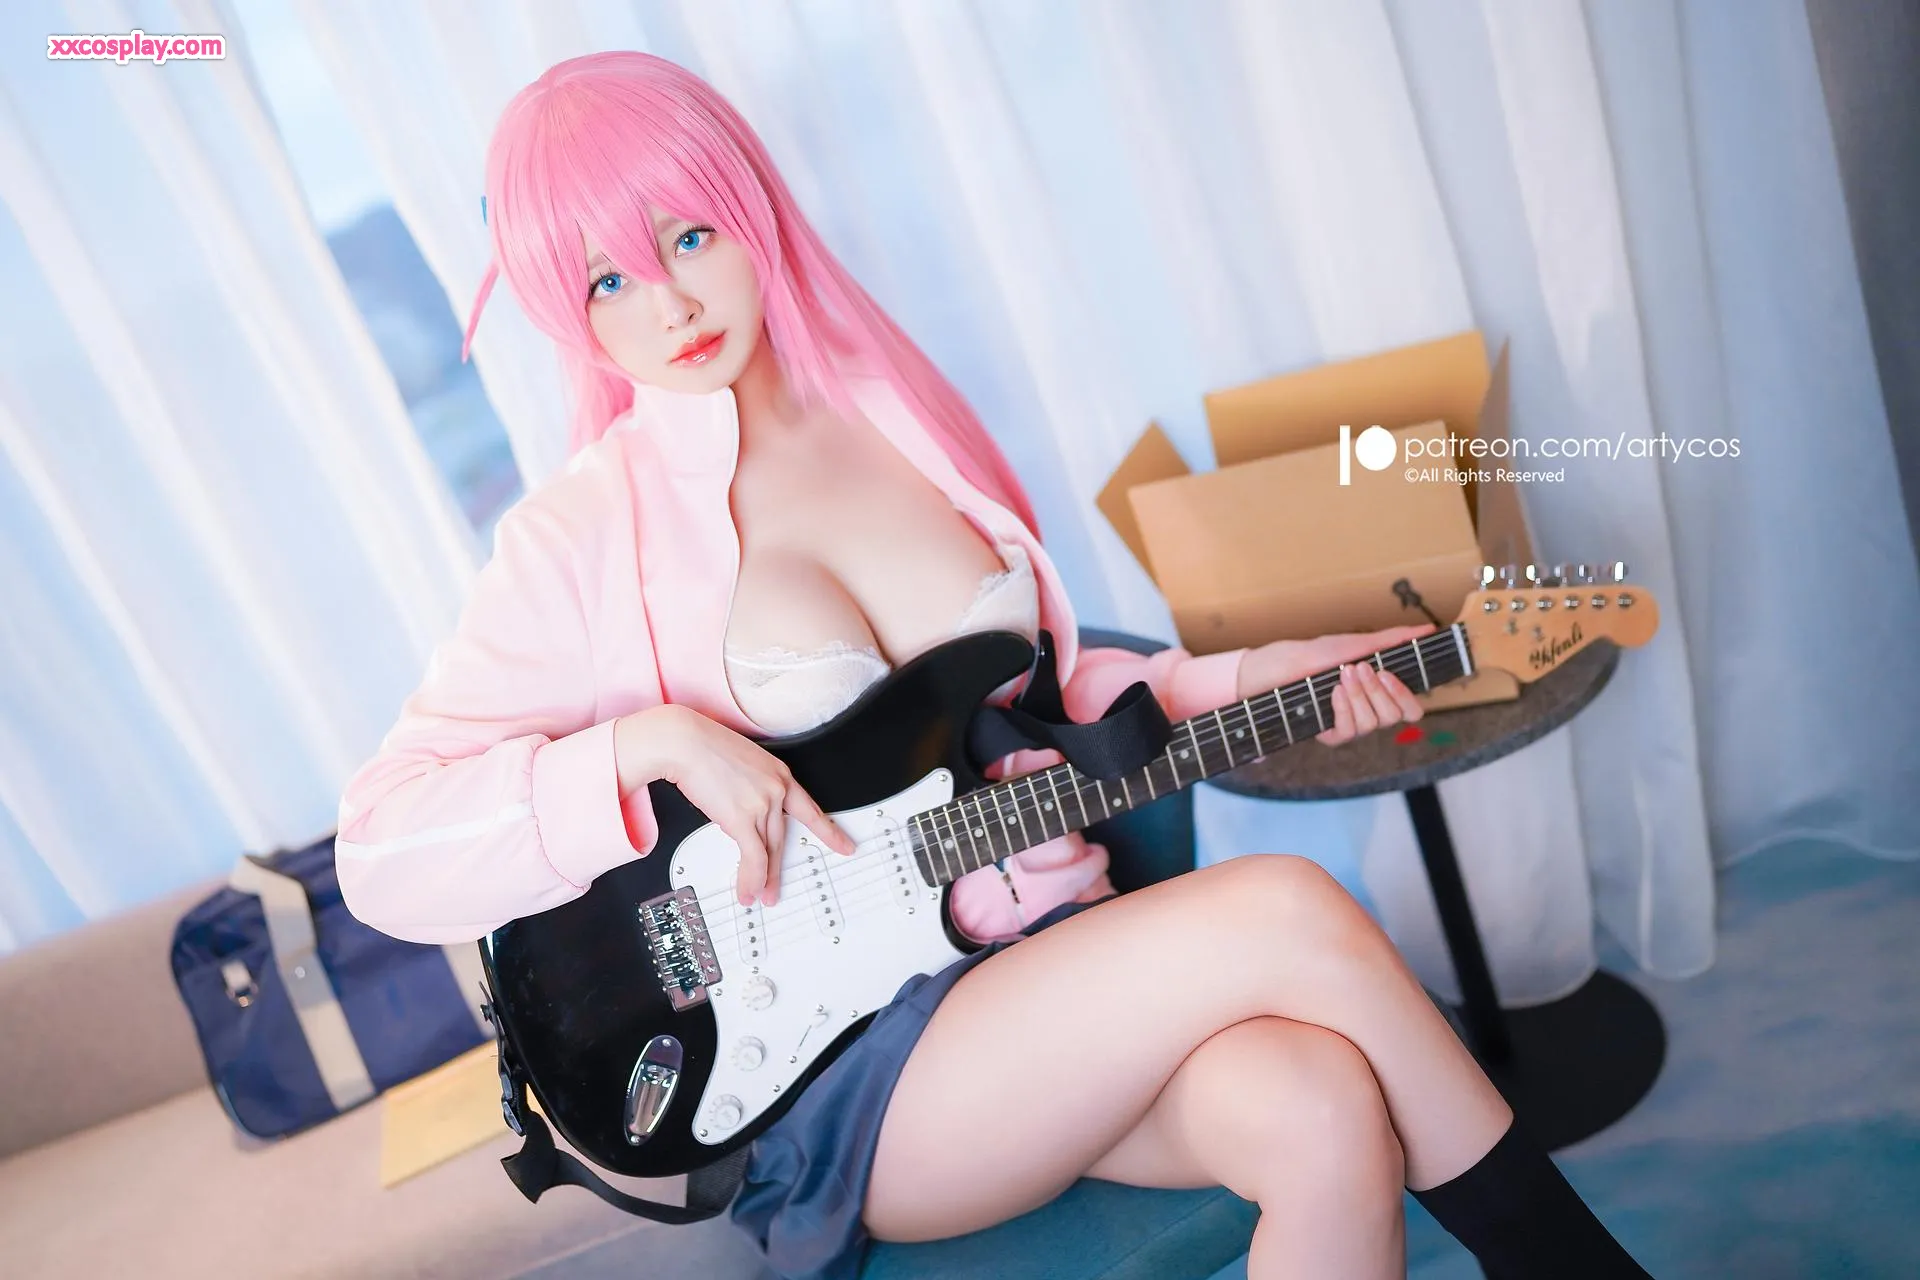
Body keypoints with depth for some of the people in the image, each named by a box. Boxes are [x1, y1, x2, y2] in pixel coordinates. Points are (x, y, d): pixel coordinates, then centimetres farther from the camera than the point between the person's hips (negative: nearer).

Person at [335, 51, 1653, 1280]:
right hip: (835, 1081, -4)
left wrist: (1264, 678, 3)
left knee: (1321, 1115, -26)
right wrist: (651, 742, -21)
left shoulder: (899, 412, 7)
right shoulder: (584, 536, -6)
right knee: (1289, 912, -24)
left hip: (1059, 956, 4)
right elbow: (381, 855, -7)